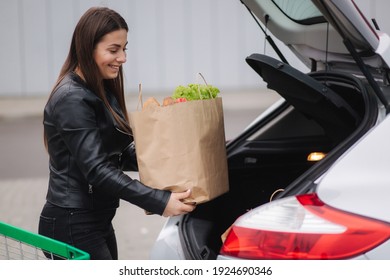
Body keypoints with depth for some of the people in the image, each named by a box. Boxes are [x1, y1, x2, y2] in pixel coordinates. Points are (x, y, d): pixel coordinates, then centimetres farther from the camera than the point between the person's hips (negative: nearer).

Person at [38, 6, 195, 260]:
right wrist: (160, 202, -27)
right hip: (71, 227, -10)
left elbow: (120, 155, 18)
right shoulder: (71, 100, -17)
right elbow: (97, 170, -23)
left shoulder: (102, 92, 13)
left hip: (97, 221, 10)